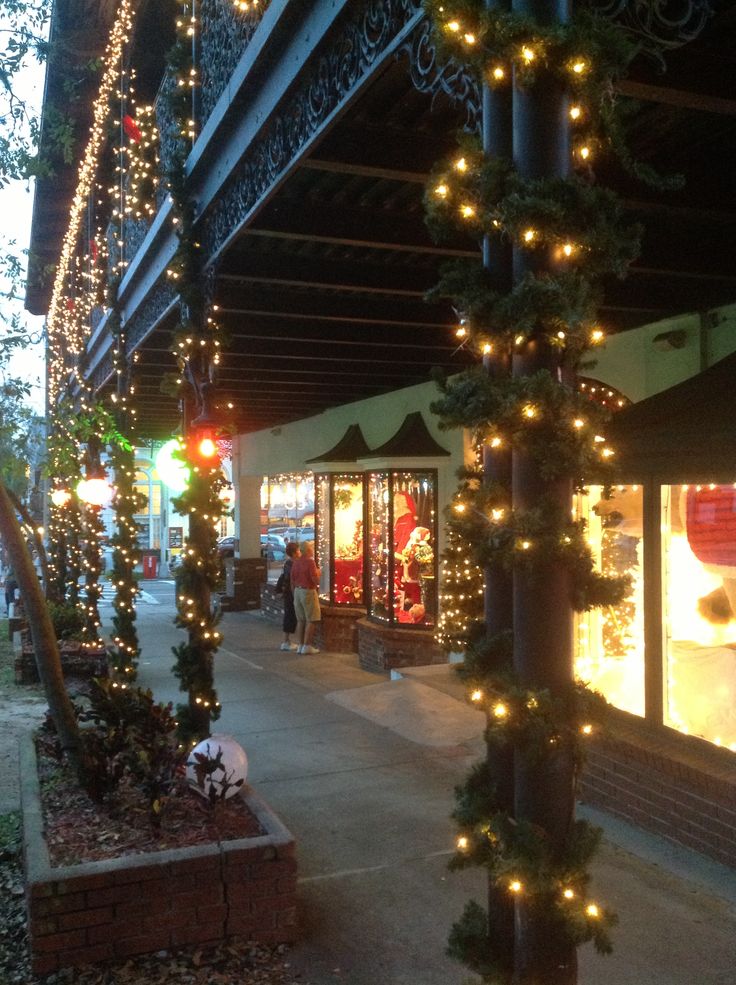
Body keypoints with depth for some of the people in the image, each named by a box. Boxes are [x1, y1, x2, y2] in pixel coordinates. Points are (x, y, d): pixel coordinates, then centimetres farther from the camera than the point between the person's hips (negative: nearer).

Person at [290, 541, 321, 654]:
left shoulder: (296, 562, 6)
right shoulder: (310, 561, -15)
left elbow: (292, 580, 11)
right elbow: (316, 580, -19)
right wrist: (318, 572, 1)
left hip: (297, 591, 7)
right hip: (308, 592, -7)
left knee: (300, 620, 12)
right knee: (311, 620, 0)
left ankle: (300, 645, 15)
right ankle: (307, 646, -1)